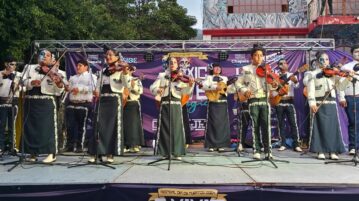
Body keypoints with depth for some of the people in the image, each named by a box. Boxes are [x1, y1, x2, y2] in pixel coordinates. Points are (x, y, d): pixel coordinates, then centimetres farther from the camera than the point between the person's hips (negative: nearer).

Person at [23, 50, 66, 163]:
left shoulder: (55, 72, 1)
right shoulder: (30, 68, 14)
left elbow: (58, 92, -6)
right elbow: (24, 81, 2)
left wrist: (60, 84, -27)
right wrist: (32, 82, -18)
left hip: (47, 103, -4)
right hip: (30, 102, 4)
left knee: (48, 127, -4)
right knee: (30, 127, 8)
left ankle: (52, 154, 1)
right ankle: (33, 153, 20)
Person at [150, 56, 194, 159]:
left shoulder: (181, 77, 7)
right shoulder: (162, 76, 8)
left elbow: (186, 91, -2)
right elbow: (152, 88, 1)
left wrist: (190, 85, -21)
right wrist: (157, 90, -21)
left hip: (176, 105, 0)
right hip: (165, 105, 0)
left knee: (177, 128, 0)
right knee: (165, 128, 1)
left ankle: (177, 152, 8)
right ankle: (165, 152, 10)